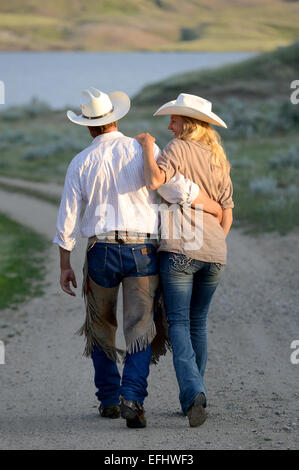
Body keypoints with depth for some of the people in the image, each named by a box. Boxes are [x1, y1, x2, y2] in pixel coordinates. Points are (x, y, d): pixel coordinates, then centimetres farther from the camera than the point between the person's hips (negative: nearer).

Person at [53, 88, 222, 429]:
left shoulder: (81, 163, 3)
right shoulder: (143, 150, -2)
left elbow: (67, 217, 3)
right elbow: (177, 187, -13)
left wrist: (64, 264, 11)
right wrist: (212, 206, 4)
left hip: (101, 251, 1)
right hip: (142, 250, -1)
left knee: (100, 329, 20)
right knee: (140, 333, -1)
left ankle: (109, 400, 22)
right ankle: (132, 398, -21)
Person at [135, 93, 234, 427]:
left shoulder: (178, 148, -5)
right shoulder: (218, 159, 13)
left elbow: (154, 181, -23)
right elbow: (227, 213, 14)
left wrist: (147, 146, -9)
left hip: (179, 249, -6)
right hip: (214, 252, 6)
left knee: (179, 323, -4)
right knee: (198, 322, 17)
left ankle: (193, 391, -23)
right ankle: (193, 398, 19)